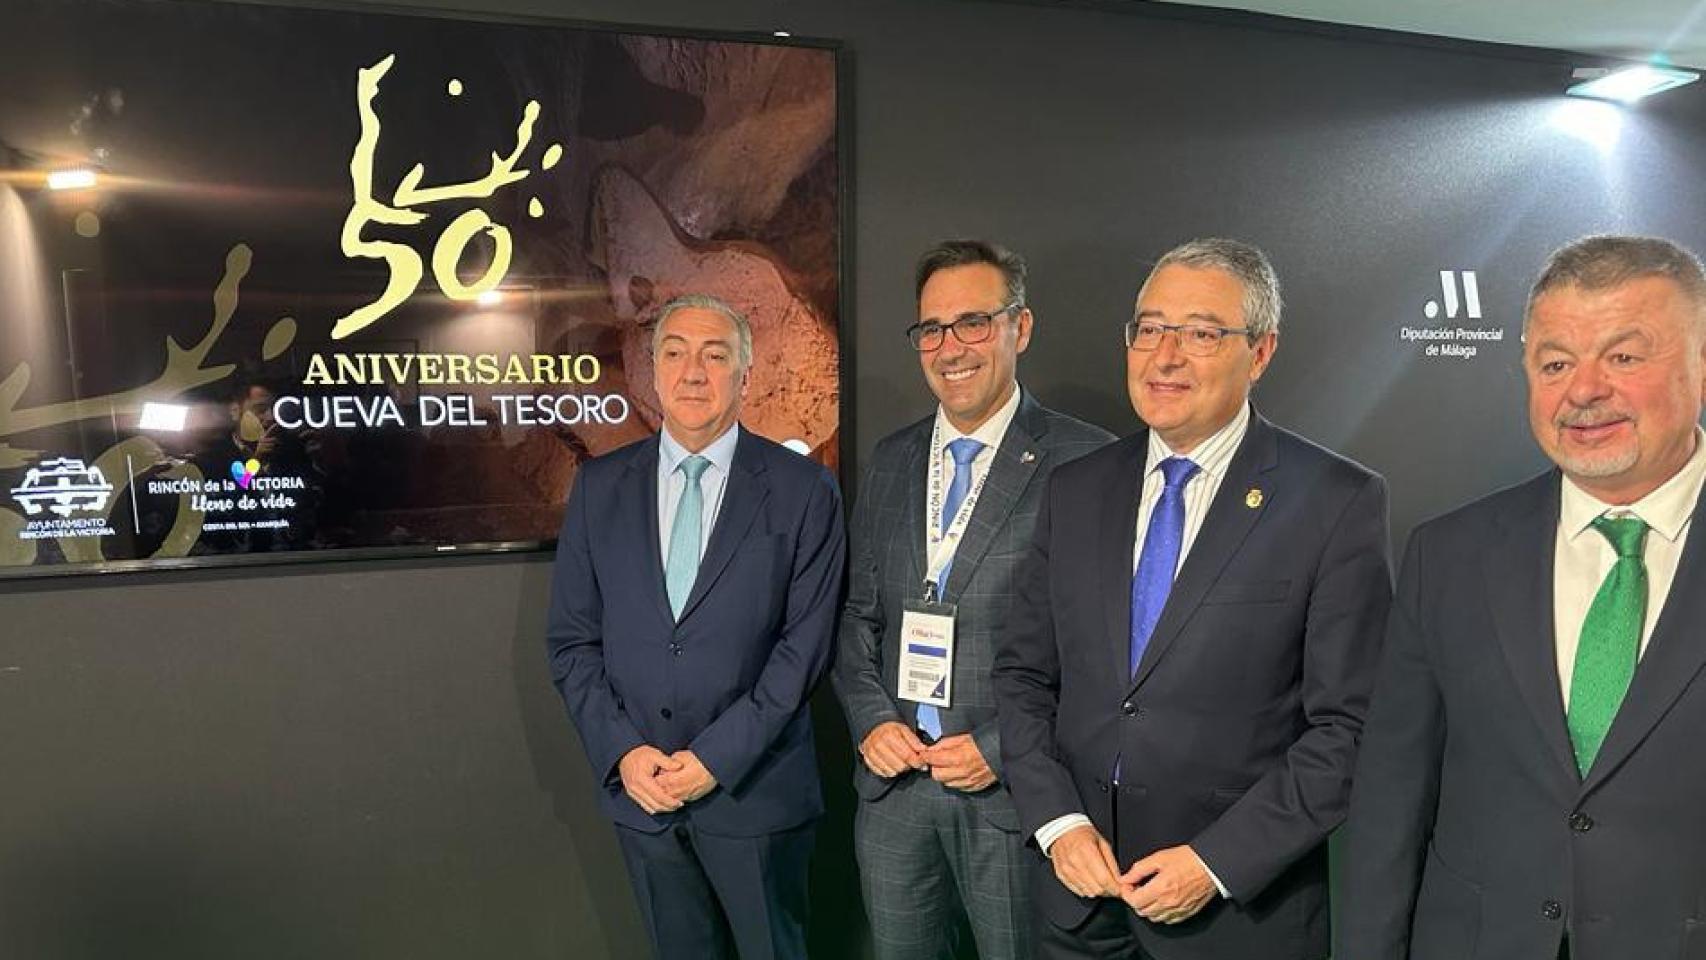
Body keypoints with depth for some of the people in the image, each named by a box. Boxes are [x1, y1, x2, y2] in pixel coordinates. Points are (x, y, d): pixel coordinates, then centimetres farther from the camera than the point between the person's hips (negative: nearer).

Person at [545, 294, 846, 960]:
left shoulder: (803, 491, -6)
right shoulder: (599, 485, 2)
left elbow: (805, 642, -9)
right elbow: (571, 638, 3)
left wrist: (717, 757, -14)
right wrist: (622, 752, -8)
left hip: (755, 787, -2)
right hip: (637, 785, 3)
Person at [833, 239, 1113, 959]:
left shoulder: (1085, 462, -10)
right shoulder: (890, 461, 8)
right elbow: (859, 615, 12)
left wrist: (1003, 748, -15)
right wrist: (872, 721, -2)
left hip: (1014, 790, -4)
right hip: (893, 786, 5)